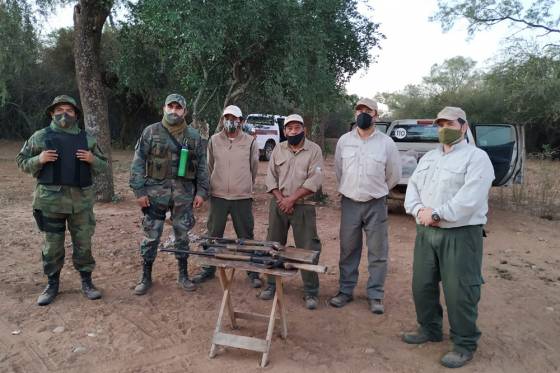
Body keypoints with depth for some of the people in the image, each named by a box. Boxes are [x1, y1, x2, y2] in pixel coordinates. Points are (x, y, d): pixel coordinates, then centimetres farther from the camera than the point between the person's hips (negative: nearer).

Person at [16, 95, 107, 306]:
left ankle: (86, 282, 20)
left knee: (83, 243, 7)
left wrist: (92, 159, -9)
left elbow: (103, 166, 13)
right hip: (51, 199, -1)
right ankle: (52, 284, 23)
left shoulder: (87, 139, 8)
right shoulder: (40, 137, 4)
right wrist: (39, 159, -11)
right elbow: (22, 162, 8)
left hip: (82, 199, 1)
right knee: (52, 245, 8)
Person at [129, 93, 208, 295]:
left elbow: (202, 166, 7)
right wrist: (139, 191, -8)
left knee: (182, 234, 11)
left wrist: (202, 191, 1)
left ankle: (183, 275, 25)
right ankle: (146, 277, 21)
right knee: (151, 235, 5)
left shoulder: (194, 136, 5)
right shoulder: (151, 132, 0)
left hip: (184, 192, 1)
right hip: (156, 190, -1)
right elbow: (138, 163, -2)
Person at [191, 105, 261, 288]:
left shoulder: (250, 141, -2)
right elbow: (210, 166, 12)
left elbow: (254, 168, 7)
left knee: (246, 236, 6)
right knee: (213, 235, 12)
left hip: (242, 197, -2)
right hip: (218, 196, 2)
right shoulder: (214, 140, 4)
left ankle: (253, 272, 18)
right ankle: (208, 269, 27)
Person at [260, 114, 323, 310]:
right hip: (278, 204, 4)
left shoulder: (314, 150, -3)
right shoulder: (278, 149, 8)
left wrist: (292, 199, -16)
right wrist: (281, 199, -9)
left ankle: (311, 292, 11)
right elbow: (271, 177, 5)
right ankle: (272, 284, 25)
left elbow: (314, 181, -12)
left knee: (308, 249, -1)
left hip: (303, 206, -3)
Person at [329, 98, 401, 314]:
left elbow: (394, 175, 7)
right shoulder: (344, 140, 2)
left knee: (378, 253, 4)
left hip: (376, 205, -1)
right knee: (348, 251, 11)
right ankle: (345, 291, 24)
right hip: (349, 204, 2)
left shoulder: (386, 143, -3)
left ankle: (375, 296, 18)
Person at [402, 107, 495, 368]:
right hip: (426, 232, 7)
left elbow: (469, 199, -19)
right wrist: (419, 210, -11)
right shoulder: (428, 157, 16)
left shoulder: (477, 157, -7)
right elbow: (412, 187, 9)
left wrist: (436, 213, -18)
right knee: (422, 285, 14)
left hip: (460, 234, -7)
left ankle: (464, 345, 20)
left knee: (459, 292, 1)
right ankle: (429, 329, 35)